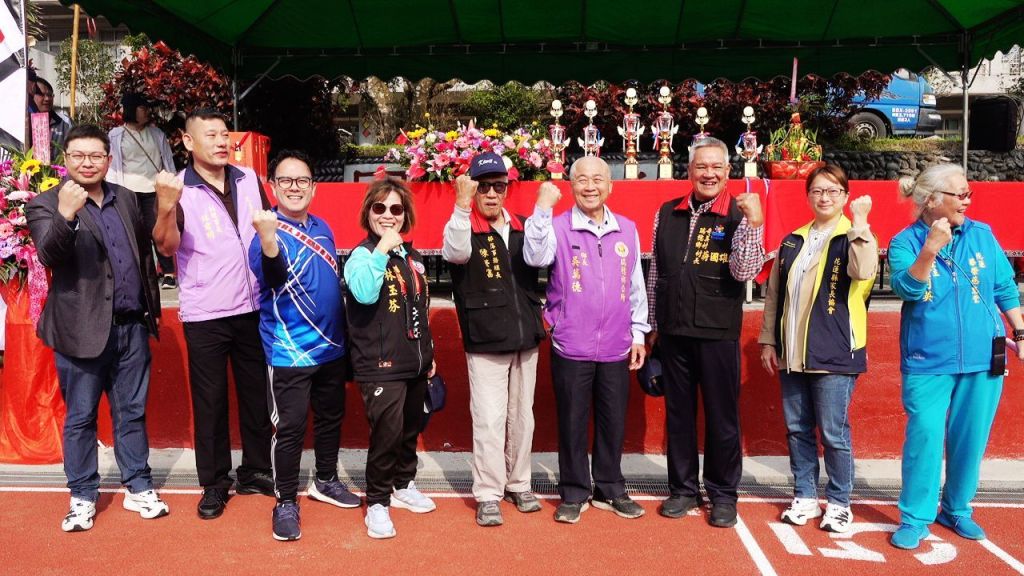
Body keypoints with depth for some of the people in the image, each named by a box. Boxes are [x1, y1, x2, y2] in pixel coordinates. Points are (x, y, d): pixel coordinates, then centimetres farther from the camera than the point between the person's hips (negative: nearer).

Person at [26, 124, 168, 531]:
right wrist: (65, 216, -38)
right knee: (80, 418, 7)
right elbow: (49, 256, -21)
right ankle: (83, 497, 20)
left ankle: (138, 488, 25)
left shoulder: (126, 199, 11)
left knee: (132, 413, 13)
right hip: (83, 331, -4)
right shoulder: (46, 205, -4)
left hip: (132, 327, 4)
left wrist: (152, 307, 14)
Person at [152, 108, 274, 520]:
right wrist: (166, 207, -39)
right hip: (205, 315, -4)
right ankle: (214, 483, 19)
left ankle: (256, 471, 28)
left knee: (257, 392, 13)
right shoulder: (178, 190, -9)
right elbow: (166, 247, -22)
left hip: (253, 307, 4)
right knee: (210, 401, 6)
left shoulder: (249, 179, 4)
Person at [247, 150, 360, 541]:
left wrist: (344, 335, 19)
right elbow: (271, 275, -37)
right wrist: (267, 236, -56)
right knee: (290, 428, -2)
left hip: (332, 346, 7)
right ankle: (286, 502, 14)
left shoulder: (322, 229, 6)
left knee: (331, 418, 18)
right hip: (289, 351, -7)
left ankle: (325, 481, 38)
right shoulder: (269, 231, -15)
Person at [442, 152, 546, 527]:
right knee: (489, 419, -3)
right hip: (485, 342, -4)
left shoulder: (522, 227, 11)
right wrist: (462, 205, -37)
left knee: (522, 416, 13)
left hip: (525, 338, 5)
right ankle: (488, 495, 9)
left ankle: (518, 484, 28)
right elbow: (456, 252, -26)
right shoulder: (464, 228, -3)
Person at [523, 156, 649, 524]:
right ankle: (573, 494, 22)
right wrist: (542, 208, -29)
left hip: (616, 348, 3)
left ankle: (610, 490, 29)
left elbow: (636, 286, 12)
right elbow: (535, 257, -24)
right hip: (571, 347, -3)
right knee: (572, 423, 7)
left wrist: (638, 333, 12)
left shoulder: (628, 230, 7)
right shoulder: (559, 227, -4)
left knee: (613, 422, 12)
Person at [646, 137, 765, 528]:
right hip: (673, 332, 4)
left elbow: (745, 271, -17)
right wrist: (652, 325, 13)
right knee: (678, 413, 12)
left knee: (722, 417, 6)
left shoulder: (738, 216, -5)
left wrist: (754, 224, -26)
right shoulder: (668, 214, 6)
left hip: (718, 333, -3)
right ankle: (683, 489, 26)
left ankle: (723, 494, 21)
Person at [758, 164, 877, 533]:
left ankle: (839, 503, 16)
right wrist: (768, 341, 10)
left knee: (833, 432, 1)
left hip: (833, 354, -5)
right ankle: (805, 497, 25)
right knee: (797, 429, 11)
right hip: (792, 354, 5)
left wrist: (858, 221, -22)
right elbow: (774, 295, 14)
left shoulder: (853, 237, -1)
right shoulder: (792, 242, 13)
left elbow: (864, 271, -24)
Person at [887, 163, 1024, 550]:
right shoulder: (906, 241, -4)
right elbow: (907, 289, -18)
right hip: (928, 361, -3)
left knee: (970, 439, 11)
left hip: (982, 359, 3)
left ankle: (957, 510, 29)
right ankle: (915, 519, 7)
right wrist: (930, 248, -28)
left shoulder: (982, 235, 4)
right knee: (925, 437, -6)